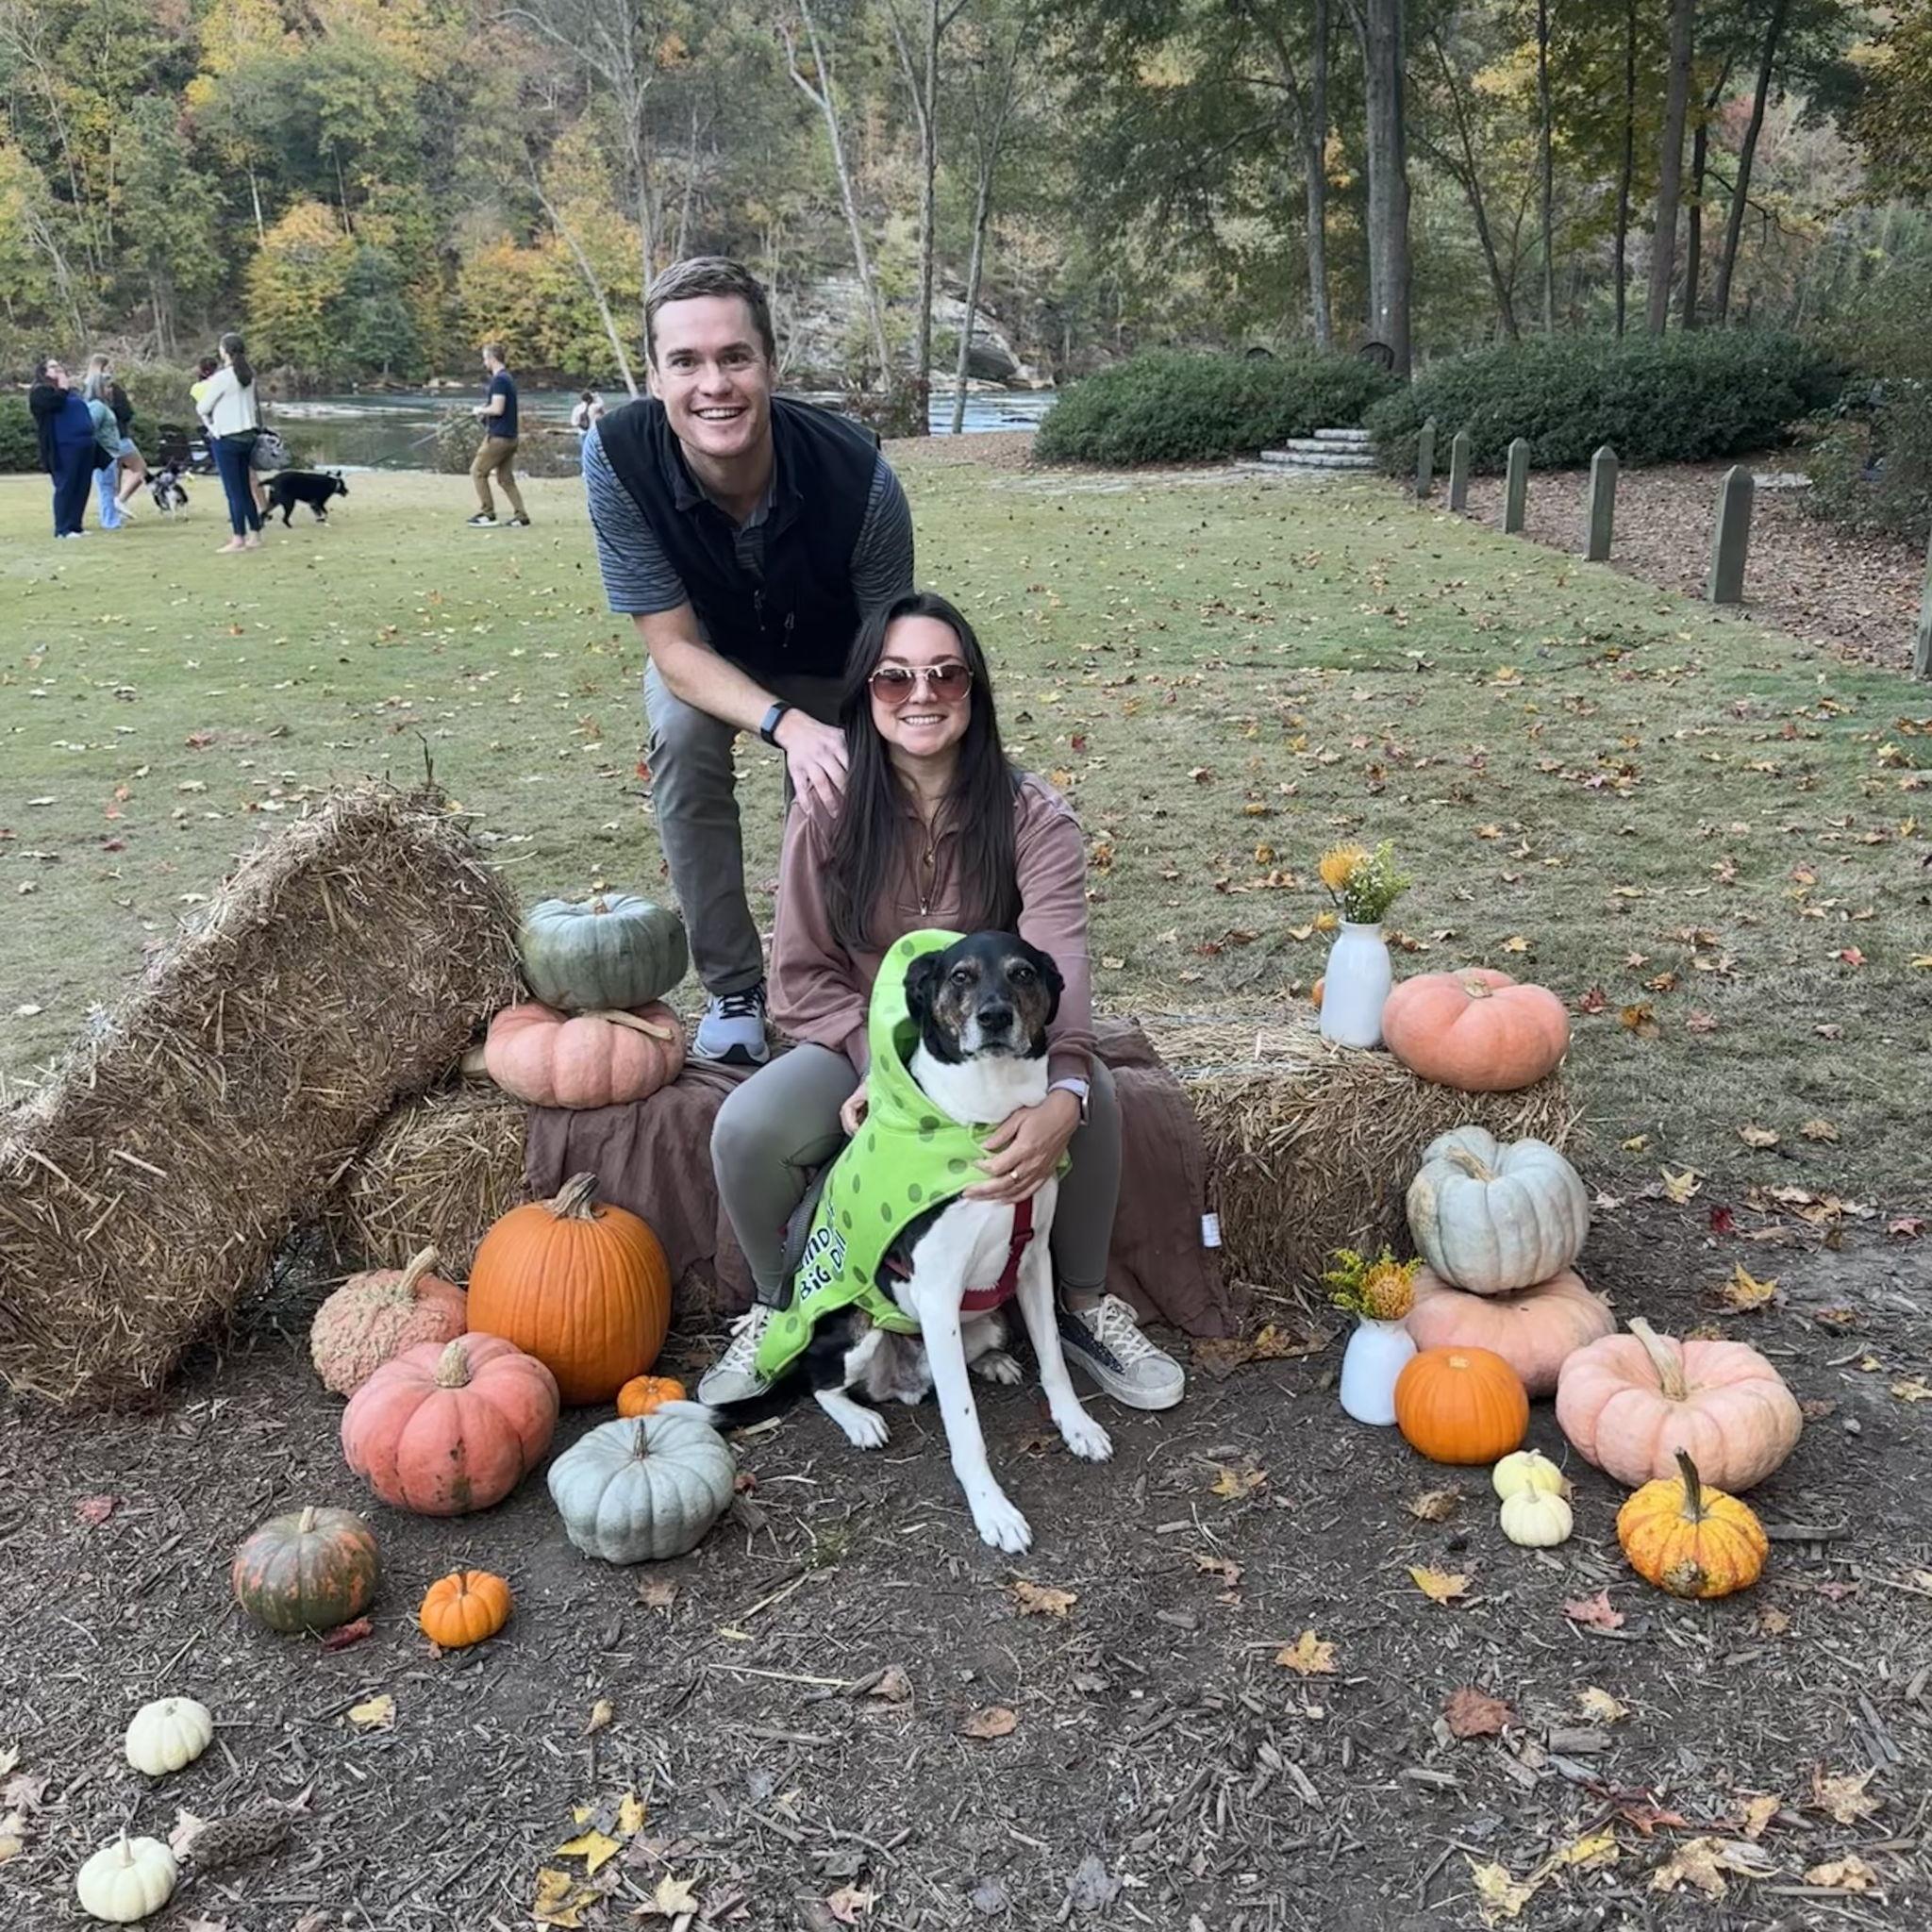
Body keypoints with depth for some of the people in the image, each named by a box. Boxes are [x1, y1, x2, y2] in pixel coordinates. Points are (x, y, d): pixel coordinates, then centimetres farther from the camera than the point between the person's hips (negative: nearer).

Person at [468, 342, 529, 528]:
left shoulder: (499, 380, -15)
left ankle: (487, 514, -1)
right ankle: (520, 517, 6)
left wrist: (481, 410, -4)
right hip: (510, 436, 9)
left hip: (498, 436, -9)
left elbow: (497, 409, -22)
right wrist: (485, 413, 11)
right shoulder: (508, 378, 16)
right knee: (506, 478, 10)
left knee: (478, 472, -1)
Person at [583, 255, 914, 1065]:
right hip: (705, 654, 0)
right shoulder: (618, 456, -35)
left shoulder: (858, 475, -36)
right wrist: (785, 725, -44)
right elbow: (674, 646, -28)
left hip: (830, 661, 1)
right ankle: (733, 987, -13)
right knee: (681, 736, -29)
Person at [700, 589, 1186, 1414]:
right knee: (745, 1128, -28)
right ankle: (777, 1308, 3)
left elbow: (1058, 967, -30)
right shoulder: (827, 811, -12)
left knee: (1094, 1098, -32)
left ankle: (1085, 1306, -4)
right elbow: (802, 976, -8)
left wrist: (1061, 1097, -50)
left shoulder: (1032, 815, -16)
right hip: (859, 1042, 1)